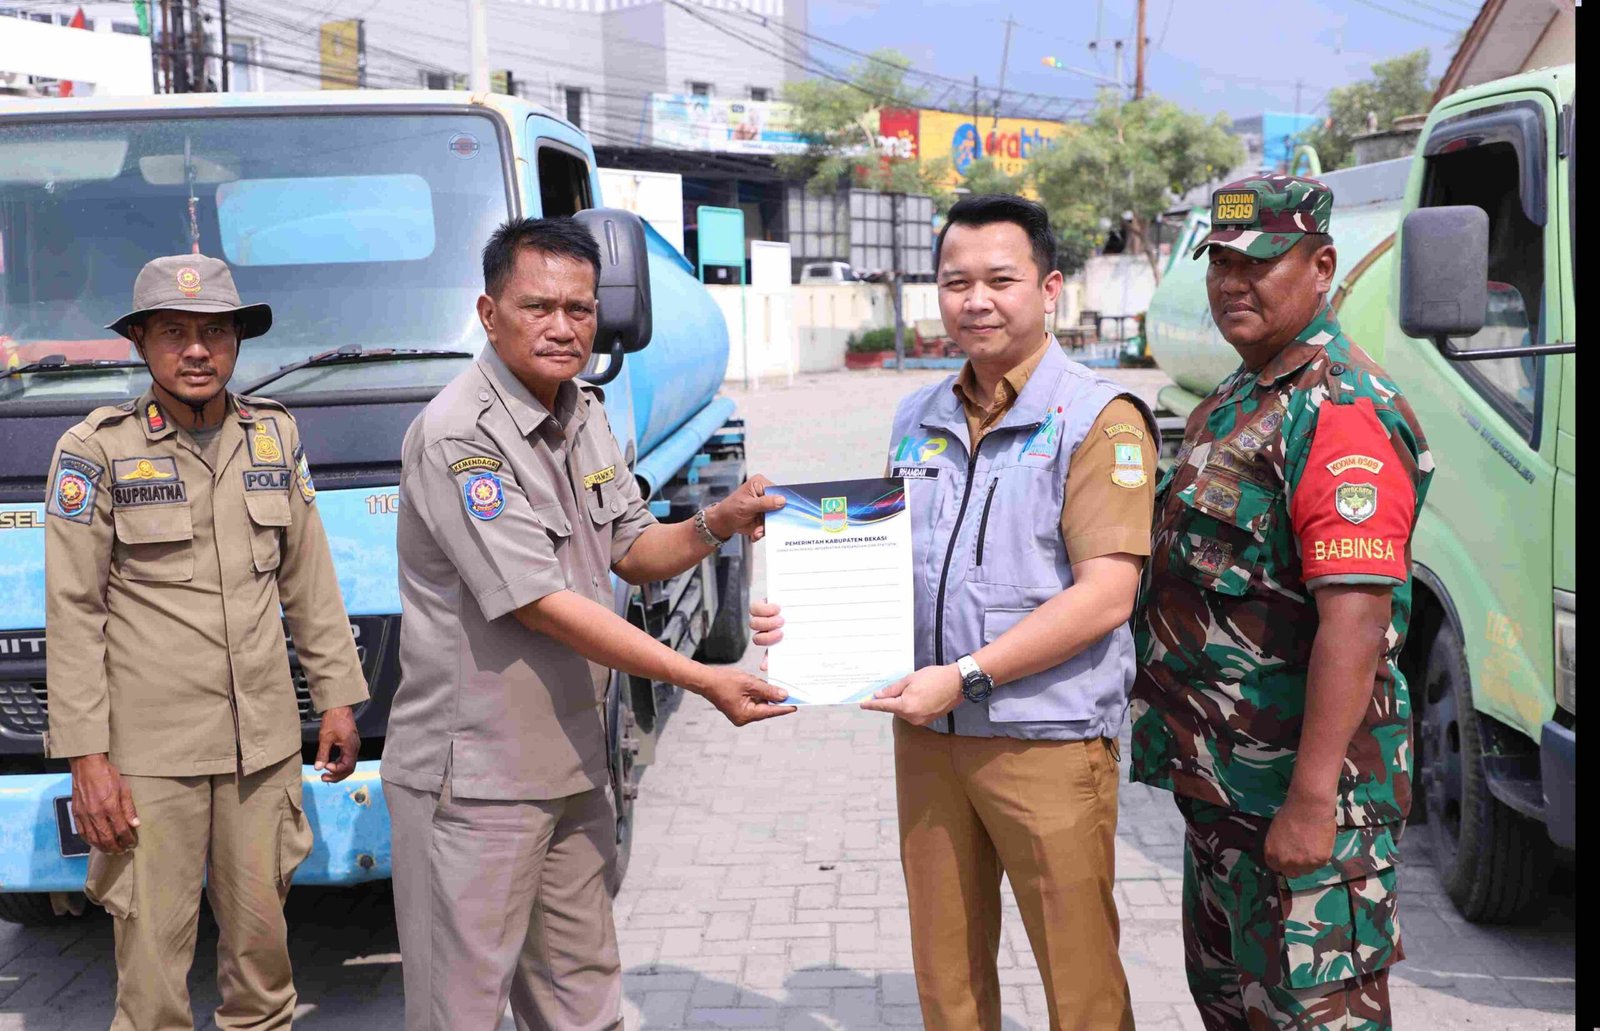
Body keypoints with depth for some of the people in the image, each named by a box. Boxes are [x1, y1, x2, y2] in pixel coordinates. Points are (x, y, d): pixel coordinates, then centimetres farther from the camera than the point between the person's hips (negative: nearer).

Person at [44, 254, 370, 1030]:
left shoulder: (275, 435, 8)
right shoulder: (96, 449, -5)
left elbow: (310, 579, 14)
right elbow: (73, 614, -6)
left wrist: (336, 695, 12)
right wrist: (85, 754, -10)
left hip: (263, 738, 4)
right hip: (150, 750, -4)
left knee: (261, 927, 13)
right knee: (153, 945, 1)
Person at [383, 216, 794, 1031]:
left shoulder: (585, 415, 9)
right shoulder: (459, 435, -19)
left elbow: (632, 553, 15)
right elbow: (543, 606, -22)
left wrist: (714, 526, -7)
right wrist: (704, 681, -21)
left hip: (571, 766, 8)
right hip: (475, 779, -8)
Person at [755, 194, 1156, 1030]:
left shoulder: (1099, 419, -8)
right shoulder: (917, 420, 12)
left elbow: (1105, 593, -16)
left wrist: (966, 676, -19)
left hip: (1048, 741, -6)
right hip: (927, 735, 6)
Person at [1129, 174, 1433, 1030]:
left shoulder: (1340, 413, -20)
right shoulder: (1234, 404, 14)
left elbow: (1355, 620, -27)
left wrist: (1311, 799, -28)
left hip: (1299, 794, -10)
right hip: (1220, 782, 10)